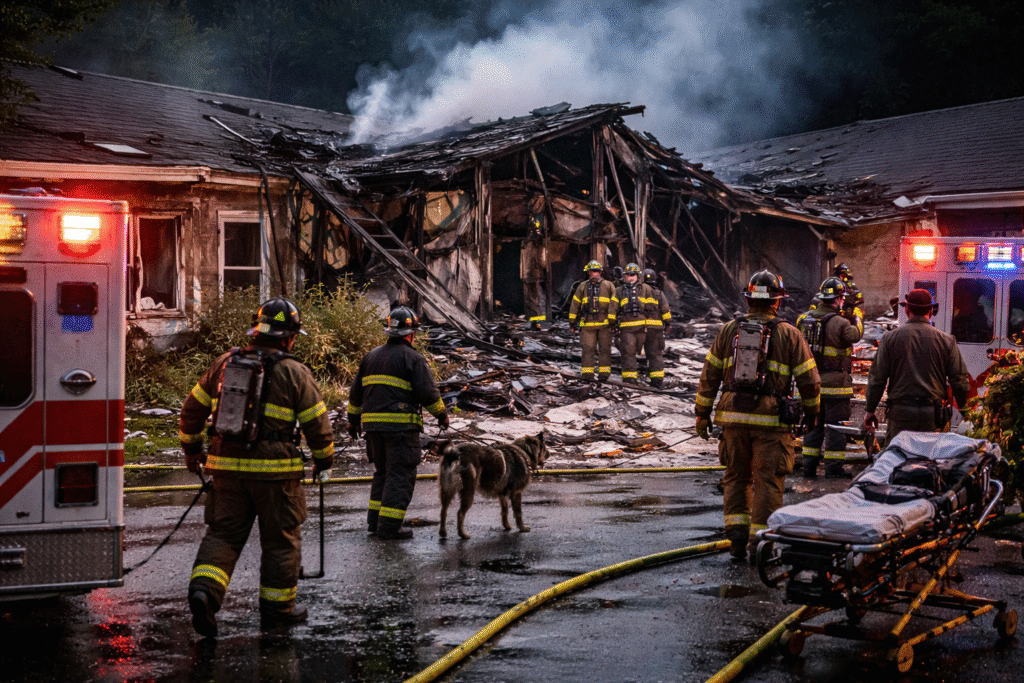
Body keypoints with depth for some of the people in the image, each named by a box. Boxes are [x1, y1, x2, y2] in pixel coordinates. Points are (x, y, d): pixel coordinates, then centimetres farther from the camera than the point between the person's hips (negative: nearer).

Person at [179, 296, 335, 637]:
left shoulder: (224, 363, 7)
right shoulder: (295, 373, -5)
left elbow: (192, 409, 13)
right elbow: (317, 423, -2)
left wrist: (191, 449, 26)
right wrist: (324, 459, 15)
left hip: (226, 466, 4)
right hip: (274, 469, -3)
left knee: (223, 533, 11)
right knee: (281, 539, 10)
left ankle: (204, 588, -11)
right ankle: (277, 608, 18)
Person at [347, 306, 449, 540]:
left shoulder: (371, 356, 15)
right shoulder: (412, 358, -5)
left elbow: (356, 392, 20)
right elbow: (428, 392, -10)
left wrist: (353, 420, 30)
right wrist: (442, 414, 6)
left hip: (373, 423, 7)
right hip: (401, 424, -7)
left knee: (382, 472, 19)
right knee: (400, 475, -3)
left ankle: (375, 520, 17)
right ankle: (389, 527, -6)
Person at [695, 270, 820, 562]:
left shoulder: (729, 330, 5)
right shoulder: (789, 334, -1)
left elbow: (710, 374, 7)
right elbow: (808, 379, 2)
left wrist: (702, 412, 14)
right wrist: (811, 412, 16)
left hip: (733, 416, 3)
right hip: (771, 418, -2)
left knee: (736, 476, 16)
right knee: (768, 481, 5)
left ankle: (736, 538, 12)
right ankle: (759, 542, 4)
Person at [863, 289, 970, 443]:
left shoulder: (890, 338, 1)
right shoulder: (946, 340, 2)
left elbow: (877, 378, 2)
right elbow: (960, 380, 4)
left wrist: (869, 409, 10)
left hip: (900, 413, 0)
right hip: (934, 417, 1)